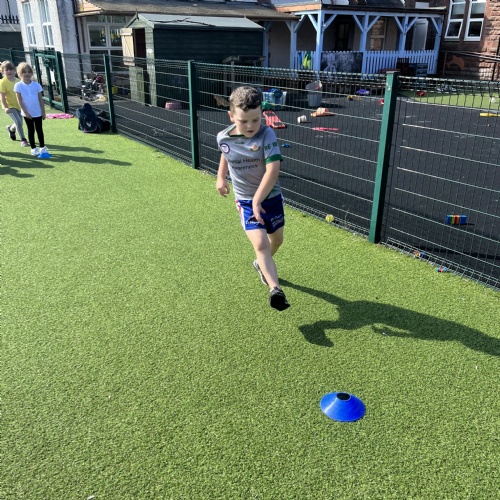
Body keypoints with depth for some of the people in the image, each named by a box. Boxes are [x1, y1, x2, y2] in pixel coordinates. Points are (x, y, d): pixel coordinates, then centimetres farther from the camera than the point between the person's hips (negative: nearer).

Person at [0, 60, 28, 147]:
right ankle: (23, 139, -8)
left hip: (18, 105, 6)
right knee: (18, 122, -19)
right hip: (10, 106, -6)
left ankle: (11, 128, 50)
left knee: (19, 123, 16)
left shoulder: (18, 81, 0)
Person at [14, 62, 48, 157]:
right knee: (31, 130, 7)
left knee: (39, 130, 8)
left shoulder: (36, 85, -2)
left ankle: (42, 147, 19)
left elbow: (41, 99, 1)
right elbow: (19, 100, -7)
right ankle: (33, 148, 15)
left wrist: (43, 112, -1)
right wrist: (26, 112, -12)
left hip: (38, 112, 1)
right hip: (27, 113, -1)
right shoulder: (18, 86, -7)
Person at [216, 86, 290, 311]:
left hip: (270, 197, 1)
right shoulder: (223, 138, -10)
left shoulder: (267, 134, -20)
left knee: (276, 240, 18)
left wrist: (258, 200, -32)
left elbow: (273, 170, -29)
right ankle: (275, 289, -22)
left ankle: (261, 264, 49)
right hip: (245, 201, 0)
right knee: (260, 243, -18)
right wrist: (221, 177, 15)